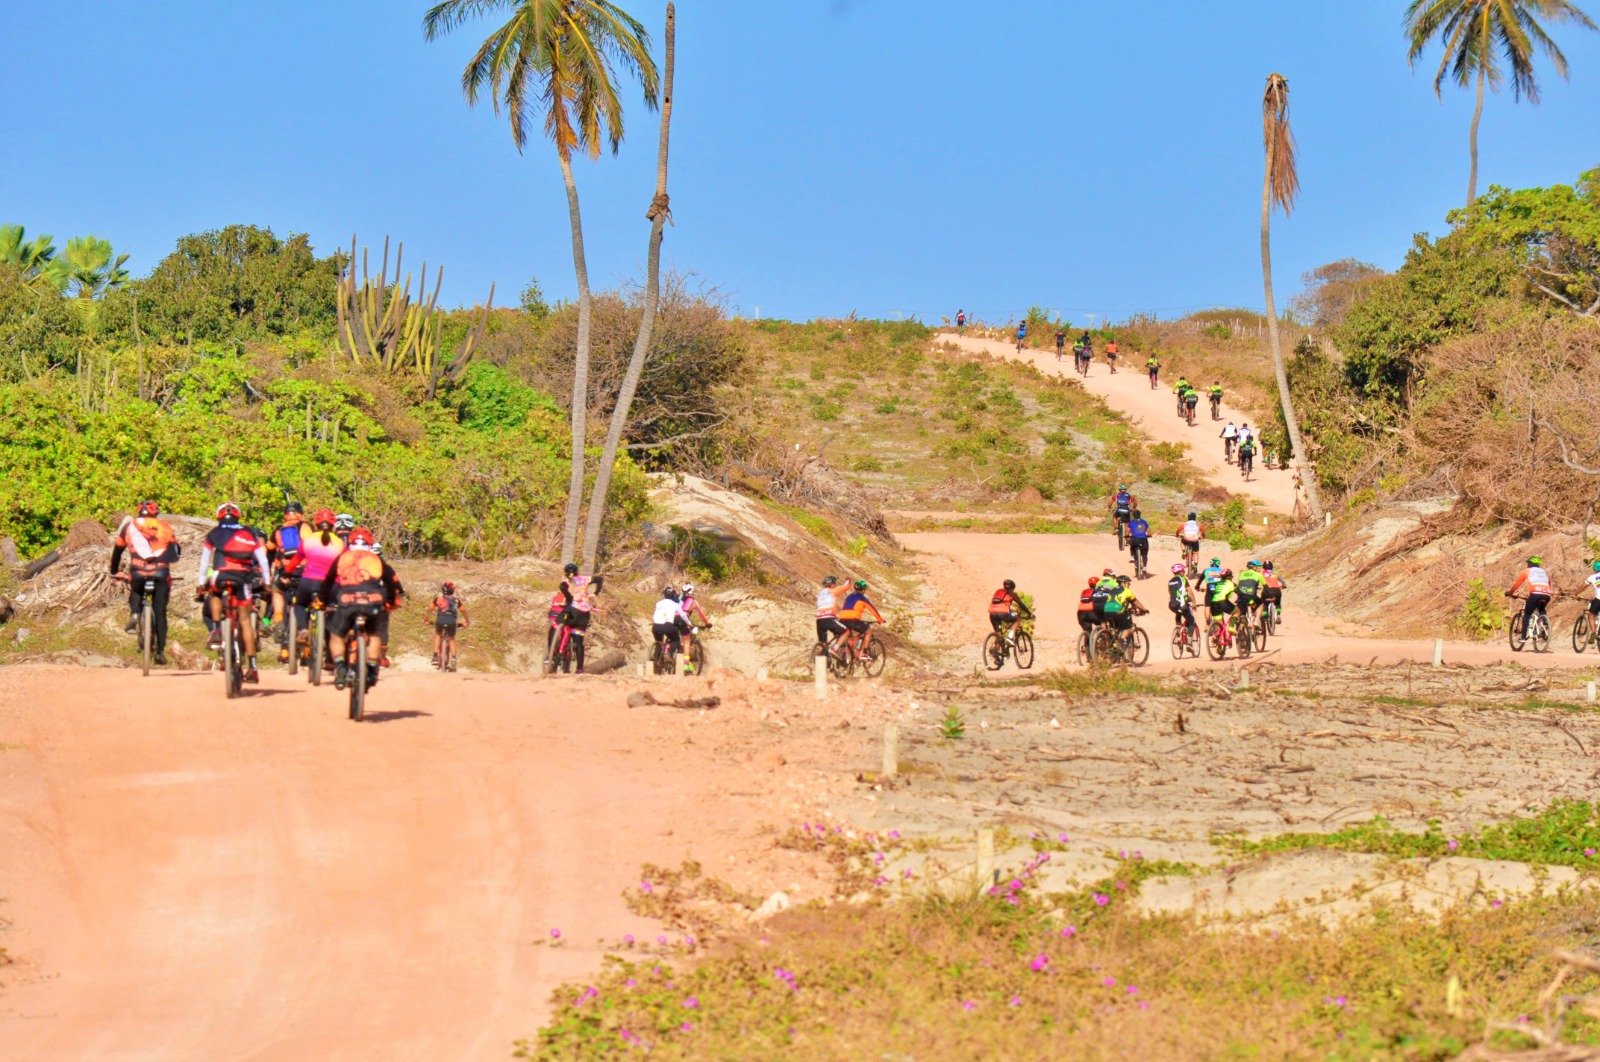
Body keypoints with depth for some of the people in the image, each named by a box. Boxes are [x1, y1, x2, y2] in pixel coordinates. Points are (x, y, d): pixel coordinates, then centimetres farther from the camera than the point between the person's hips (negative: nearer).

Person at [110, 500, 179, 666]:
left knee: (136, 592, 33)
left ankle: (134, 613, 3)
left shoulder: (130, 525, 19)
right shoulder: (165, 527, 18)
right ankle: (160, 652, 3)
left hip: (137, 571, 0)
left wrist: (114, 571, 40)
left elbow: (117, 550, 28)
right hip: (161, 572, 0)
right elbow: (175, 552, 22)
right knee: (160, 613, 8)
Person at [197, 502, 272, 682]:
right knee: (245, 620, 8)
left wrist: (201, 583, 30)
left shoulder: (214, 534, 18)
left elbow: (205, 561, 22)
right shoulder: (249, 533, 20)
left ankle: (217, 630, 14)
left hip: (221, 576, -1)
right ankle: (252, 668, 4)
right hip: (243, 578, 1)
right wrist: (266, 581, 26)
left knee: (214, 594, 35)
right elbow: (262, 560, 18)